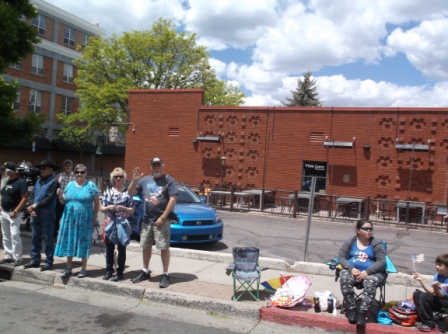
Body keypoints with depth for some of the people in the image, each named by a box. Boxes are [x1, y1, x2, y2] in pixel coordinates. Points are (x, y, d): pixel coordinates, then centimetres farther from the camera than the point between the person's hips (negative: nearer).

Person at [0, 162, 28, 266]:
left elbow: (25, 198, -15)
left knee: (15, 235, -10)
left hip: (14, 213, -8)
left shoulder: (20, 182, -12)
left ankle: (17, 258, -6)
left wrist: (15, 211, -19)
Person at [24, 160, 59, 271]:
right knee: (35, 238, 13)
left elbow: (49, 199, -15)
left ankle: (48, 262, 6)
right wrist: (31, 208, -6)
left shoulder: (54, 182, -8)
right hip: (35, 214, 8)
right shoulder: (38, 181, 16)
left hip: (47, 214, -8)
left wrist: (35, 205, -13)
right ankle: (35, 260, 22)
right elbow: (32, 195, 11)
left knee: (48, 239, 0)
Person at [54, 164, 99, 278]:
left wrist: (95, 216, -5)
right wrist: (60, 195, -6)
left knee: (83, 242, 3)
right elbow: (64, 201, 15)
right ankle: (68, 268, 19)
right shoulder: (70, 185, 11)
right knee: (69, 242, 8)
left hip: (84, 220, -4)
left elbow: (96, 202, -1)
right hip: (69, 218, 4)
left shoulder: (91, 185, -2)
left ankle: (84, 269, 13)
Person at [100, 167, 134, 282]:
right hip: (109, 223, 3)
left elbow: (132, 210, 1)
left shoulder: (127, 192, 0)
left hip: (122, 223, -3)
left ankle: (120, 272, 12)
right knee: (109, 248, 8)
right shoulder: (107, 191, 7)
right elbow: (101, 208, 7)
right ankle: (109, 270, 20)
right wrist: (109, 207, -12)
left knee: (121, 248, 4)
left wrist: (122, 208, -16)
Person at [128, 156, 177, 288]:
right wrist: (135, 180, -9)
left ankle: (165, 275, 6)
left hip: (161, 220, -5)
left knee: (164, 247, -2)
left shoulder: (168, 180, -5)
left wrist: (163, 217, -15)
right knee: (146, 246, 13)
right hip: (146, 220, 5)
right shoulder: (145, 180, 7)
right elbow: (130, 192, 11)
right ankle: (145, 272, 27)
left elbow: (173, 200, -11)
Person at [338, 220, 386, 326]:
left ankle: (362, 312, -33)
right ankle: (351, 309, -24)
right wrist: (351, 269, -17)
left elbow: (381, 261, -6)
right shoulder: (350, 241, 8)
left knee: (371, 282, -36)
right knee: (344, 278, -32)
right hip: (352, 270, 1)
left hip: (372, 272, -1)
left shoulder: (376, 243, 3)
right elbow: (341, 257, 2)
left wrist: (367, 271, -20)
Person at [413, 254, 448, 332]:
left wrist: (436, 287, -40)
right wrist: (421, 280, -2)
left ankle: (430, 324, -14)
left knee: (424, 296, -25)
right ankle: (423, 320, 3)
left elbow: (440, 295, -22)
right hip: (438, 300, 9)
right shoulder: (437, 276, 2)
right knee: (417, 293, 2)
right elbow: (431, 291, 2)